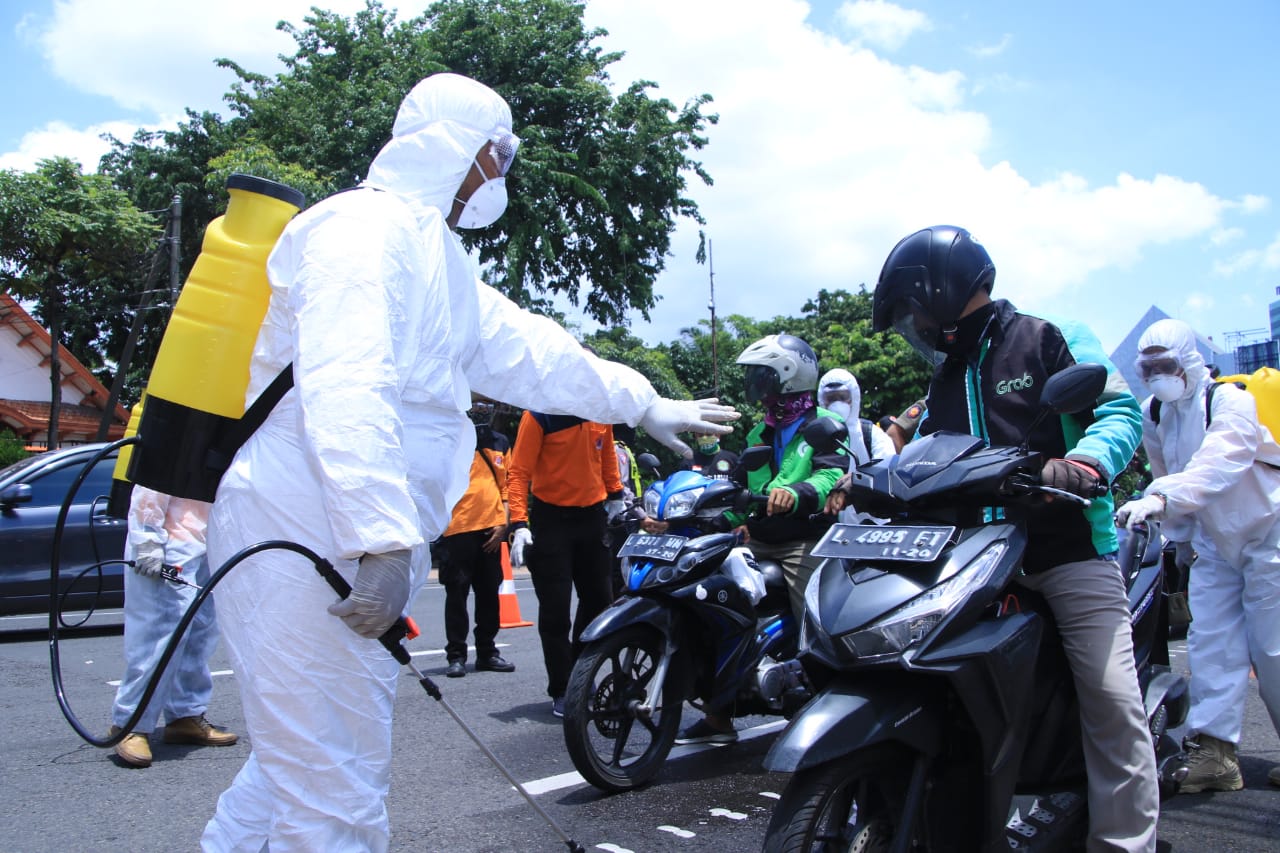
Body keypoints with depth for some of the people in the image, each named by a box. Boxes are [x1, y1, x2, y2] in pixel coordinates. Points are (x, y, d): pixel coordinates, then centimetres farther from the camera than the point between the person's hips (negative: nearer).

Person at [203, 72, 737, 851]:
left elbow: (525, 350, 28)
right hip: (311, 535, -10)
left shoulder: (438, 256, 23)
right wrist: (384, 538, -32)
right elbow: (343, 387, -24)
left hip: (359, 545, 10)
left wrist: (644, 404, 31)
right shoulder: (363, 225, -10)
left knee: (295, 768, 19)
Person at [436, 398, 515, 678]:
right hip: (459, 529, -5)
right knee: (457, 592, -1)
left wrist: (503, 522, 5)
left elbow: (506, 484, 15)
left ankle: (487, 652, 19)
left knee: (489, 592, 10)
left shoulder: (500, 442, 14)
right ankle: (456, 654, 6)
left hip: (491, 529, 5)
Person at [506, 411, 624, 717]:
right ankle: (562, 691, 10)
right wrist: (519, 524, -27)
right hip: (551, 518, -5)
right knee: (555, 610, -2)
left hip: (593, 516, 6)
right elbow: (519, 472, -18)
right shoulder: (539, 416, -16)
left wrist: (615, 494, 20)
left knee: (598, 600, 13)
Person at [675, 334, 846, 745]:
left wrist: (797, 493, -38)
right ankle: (717, 716, 9)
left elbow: (832, 474, -19)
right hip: (760, 544, 7)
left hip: (806, 541, -7)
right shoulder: (758, 436, 24)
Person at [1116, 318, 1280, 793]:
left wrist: (1159, 500, -52)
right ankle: (1214, 750, -4)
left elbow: (1215, 465, -38)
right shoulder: (1153, 415, 2)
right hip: (1214, 541, 6)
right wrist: (1179, 535, 15)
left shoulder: (1230, 401, -20)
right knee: (1210, 642, -3)